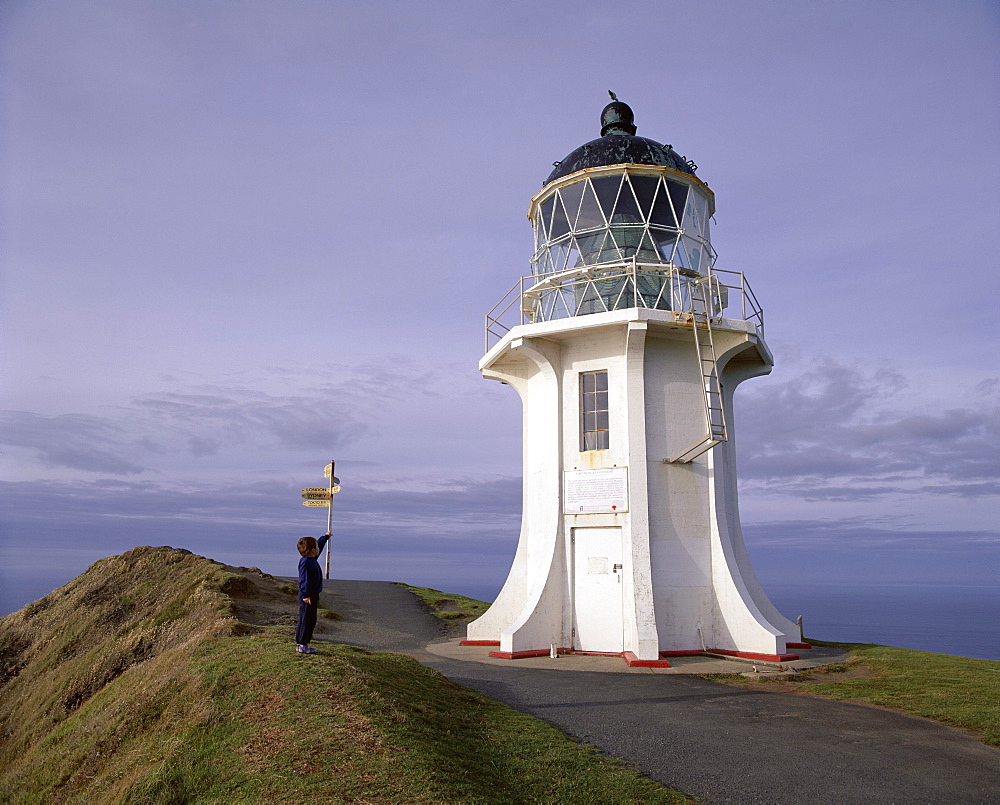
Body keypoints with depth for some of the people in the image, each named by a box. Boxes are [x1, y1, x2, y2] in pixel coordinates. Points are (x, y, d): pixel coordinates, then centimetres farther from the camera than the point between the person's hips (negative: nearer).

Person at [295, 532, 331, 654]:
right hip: (307, 596, -10)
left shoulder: (312, 559, 12)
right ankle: (301, 645, 0)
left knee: (311, 621, 12)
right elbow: (305, 580, -21)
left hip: (313, 596, 10)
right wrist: (306, 596, -23)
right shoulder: (305, 562, -17)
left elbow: (320, 545, 30)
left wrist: (326, 536, 44)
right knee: (306, 620, -5)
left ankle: (301, 644, 17)